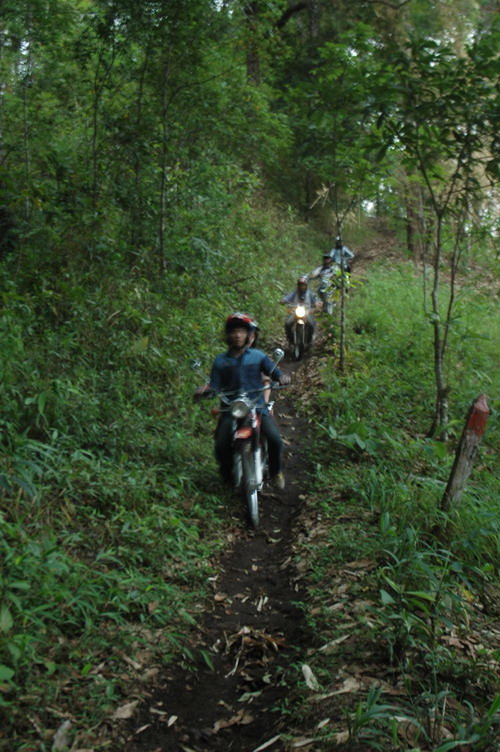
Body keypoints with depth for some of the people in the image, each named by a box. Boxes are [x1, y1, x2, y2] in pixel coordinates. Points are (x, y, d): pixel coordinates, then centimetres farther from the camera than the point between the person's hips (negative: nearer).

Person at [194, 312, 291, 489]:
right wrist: (205, 390, -19)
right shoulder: (220, 361, 9)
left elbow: (273, 371, 0)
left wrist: (282, 377, -23)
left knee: (275, 438, -21)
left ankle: (276, 471, 9)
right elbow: (215, 385, 3)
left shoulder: (258, 356, 8)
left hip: (257, 407, -1)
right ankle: (227, 477, 13)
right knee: (221, 446, -17)